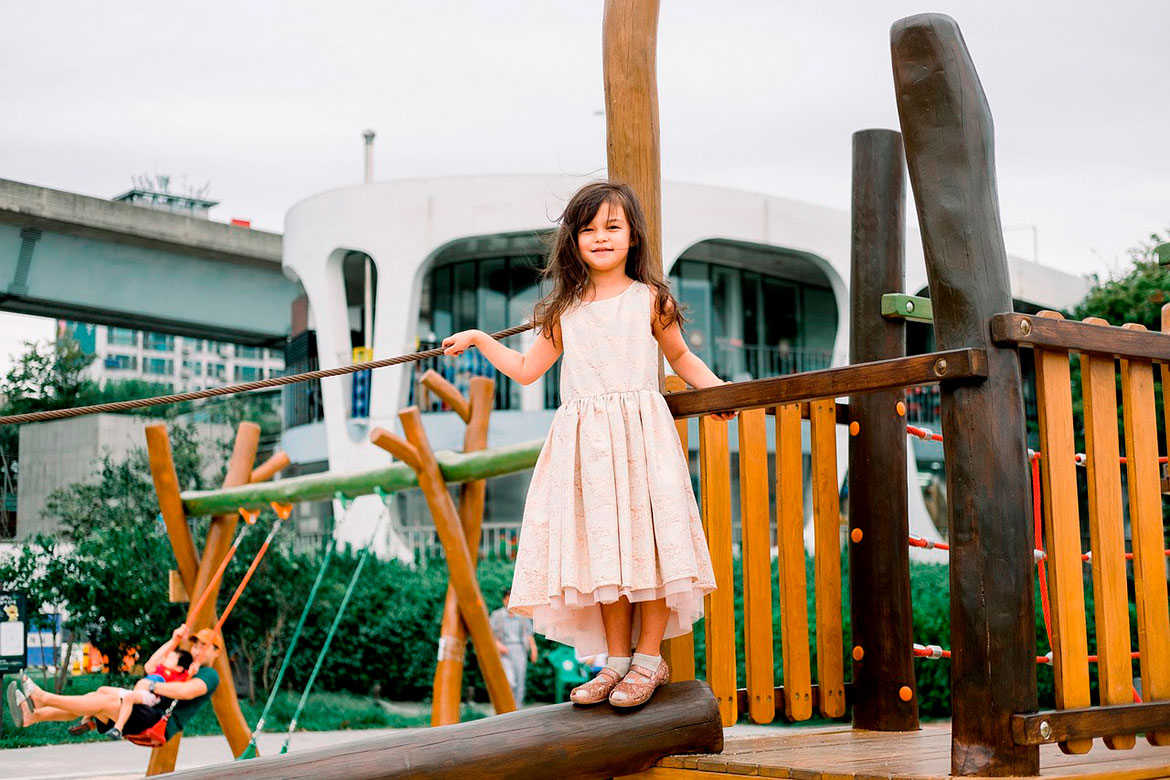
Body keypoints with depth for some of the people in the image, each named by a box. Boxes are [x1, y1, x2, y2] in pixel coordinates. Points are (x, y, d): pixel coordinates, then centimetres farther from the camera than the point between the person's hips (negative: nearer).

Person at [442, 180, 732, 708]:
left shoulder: (650, 299, 5)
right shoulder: (565, 311, 11)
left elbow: (680, 356, 18)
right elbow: (527, 369, 19)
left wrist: (716, 387, 7)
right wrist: (479, 339, 17)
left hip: (641, 433, -3)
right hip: (585, 442, 3)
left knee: (645, 540, -5)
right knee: (603, 548, 5)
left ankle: (649, 658, 7)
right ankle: (617, 659, 15)